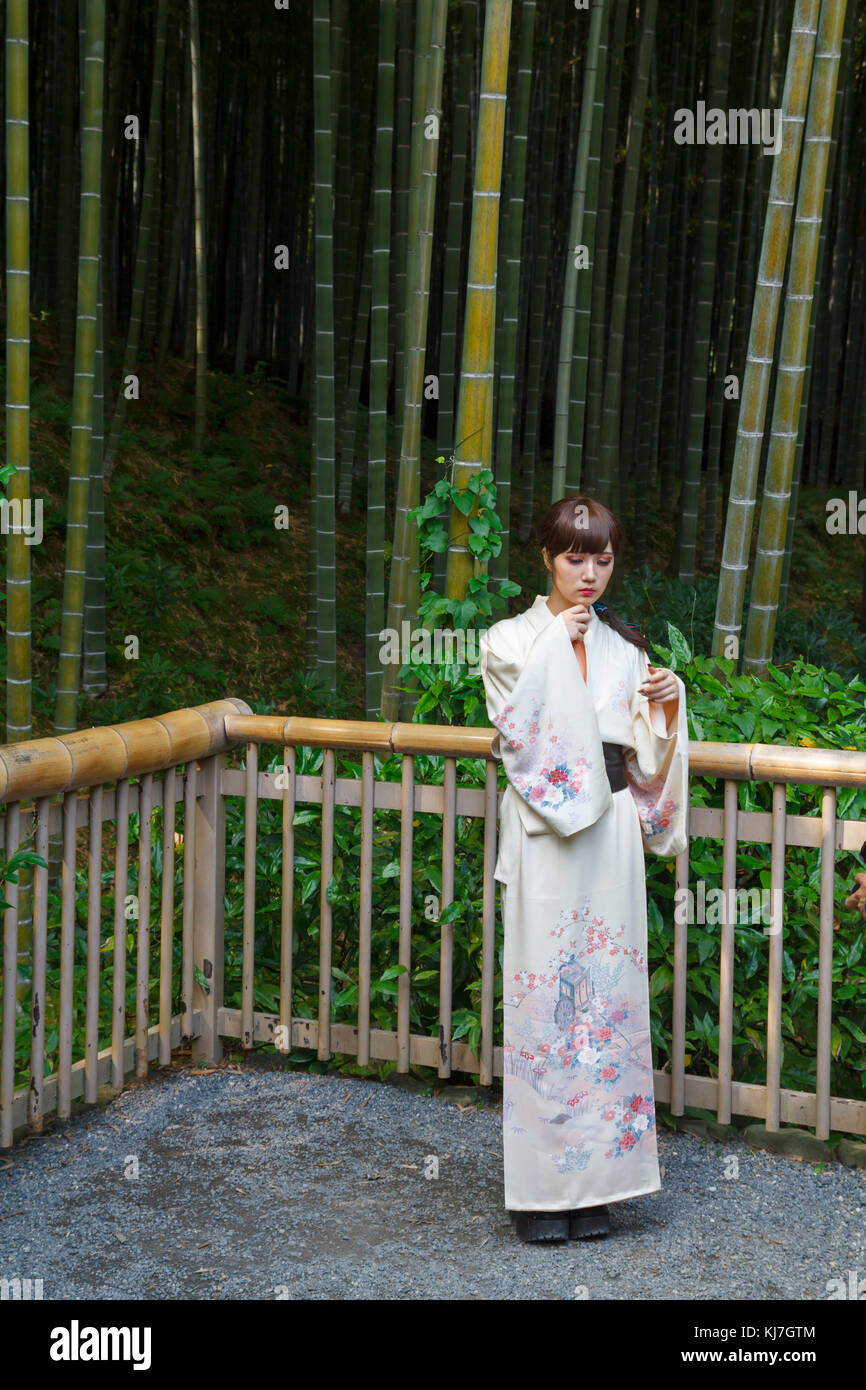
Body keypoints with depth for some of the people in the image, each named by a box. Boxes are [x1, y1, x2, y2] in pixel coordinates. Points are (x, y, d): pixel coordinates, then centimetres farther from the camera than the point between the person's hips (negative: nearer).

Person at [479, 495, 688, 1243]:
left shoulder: (624, 648, 14)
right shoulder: (511, 639, 2)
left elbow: (642, 760, 15)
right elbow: (516, 733, -14)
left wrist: (666, 706, -2)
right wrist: (555, 642, -11)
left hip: (612, 831, 4)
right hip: (545, 834, -4)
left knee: (607, 991, 4)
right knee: (545, 988, -5)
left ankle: (593, 1182, 13)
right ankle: (541, 1189, 4)